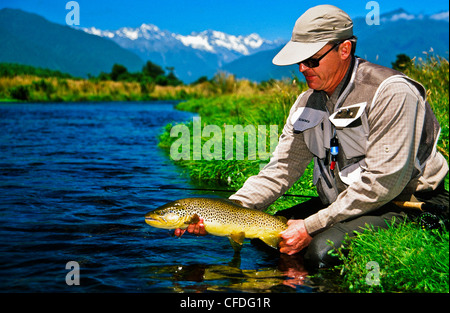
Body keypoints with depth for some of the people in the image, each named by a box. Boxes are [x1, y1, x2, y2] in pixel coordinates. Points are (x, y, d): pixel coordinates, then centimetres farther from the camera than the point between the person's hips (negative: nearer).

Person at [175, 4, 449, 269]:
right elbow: (281, 169, 2)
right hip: (343, 205, 7)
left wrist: (312, 226, -23)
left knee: (322, 249, -29)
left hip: (404, 208, -7)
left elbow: (383, 181, -24)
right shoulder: (308, 103, 5)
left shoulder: (390, 93, -19)